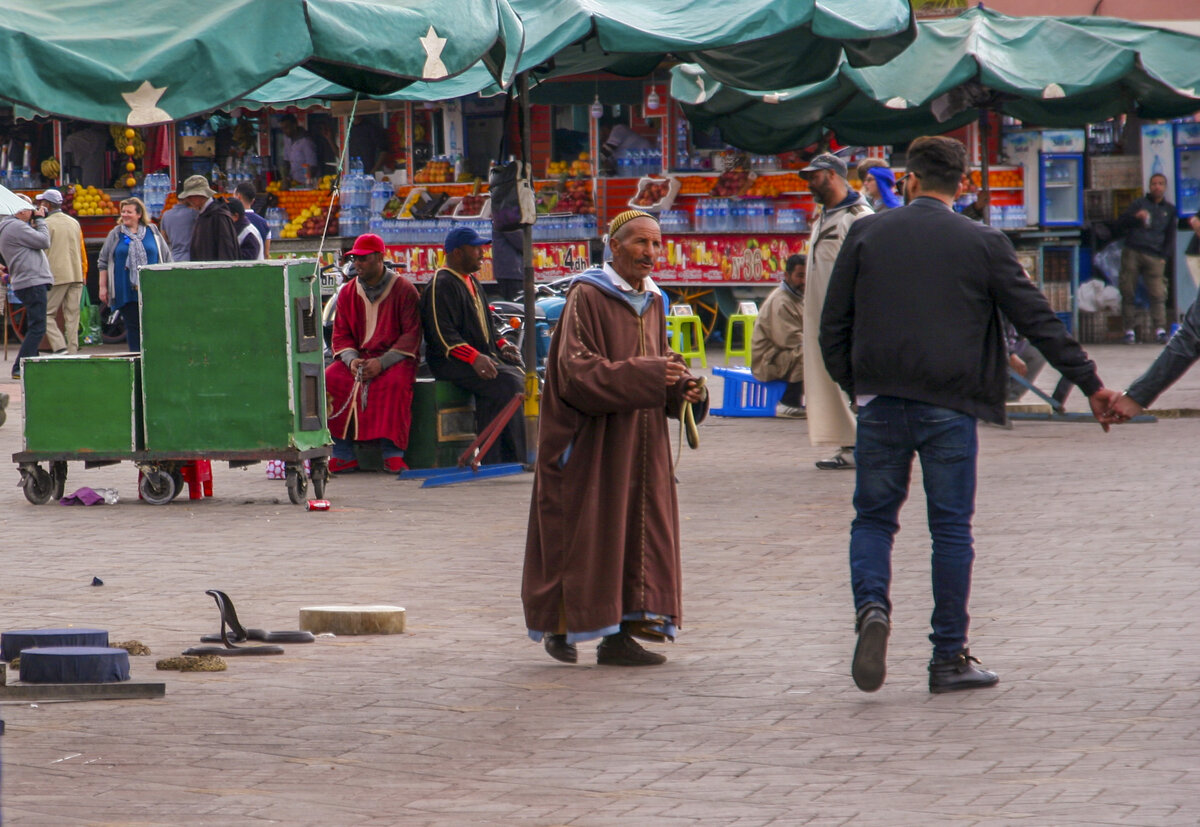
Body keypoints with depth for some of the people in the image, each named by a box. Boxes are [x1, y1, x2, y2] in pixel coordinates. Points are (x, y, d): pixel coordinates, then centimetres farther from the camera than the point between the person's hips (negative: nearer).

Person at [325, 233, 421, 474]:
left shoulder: (404, 289, -2)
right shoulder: (348, 292, 12)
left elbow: (411, 335, -7)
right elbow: (341, 335, 12)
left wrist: (382, 363, -20)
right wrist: (351, 360, -11)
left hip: (394, 358, -4)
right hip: (358, 357, 4)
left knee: (394, 383, -37)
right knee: (329, 380, -24)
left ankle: (392, 454, -35)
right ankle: (343, 456, -23)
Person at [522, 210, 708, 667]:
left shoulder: (652, 302, 13)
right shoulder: (587, 297, -10)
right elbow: (578, 370, -18)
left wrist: (685, 388, -1)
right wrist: (645, 374, -25)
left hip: (642, 438, 7)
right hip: (595, 436, -7)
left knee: (639, 529, 3)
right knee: (587, 531, -4)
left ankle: (618, 635, 6)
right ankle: (560, 624, 9)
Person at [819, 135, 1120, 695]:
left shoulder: (866, 235, 2)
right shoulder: (984, 245, -2)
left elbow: (833, 326, 3)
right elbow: (1038, 321, 1)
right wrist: (1091, 385, 9)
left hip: (880, 403, 1)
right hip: (949, 408, -1)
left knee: (873, 518, 12)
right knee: (951, 530, 6)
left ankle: (871, 606, -15)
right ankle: (949, 659, 8)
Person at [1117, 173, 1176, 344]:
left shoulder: (1169, 210, 19)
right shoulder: (1139, 203, 15)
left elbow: (1171, 236, 19)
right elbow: (1121, 222, 9)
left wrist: (1165, 256, 5)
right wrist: (1136, 217, -11)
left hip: (1154, 257, 0)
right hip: (1132, 252, 0)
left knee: (1157, 294, -13)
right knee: (1127, 292, -5)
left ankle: (1160, 329, -20)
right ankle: (1129, 329, 0)